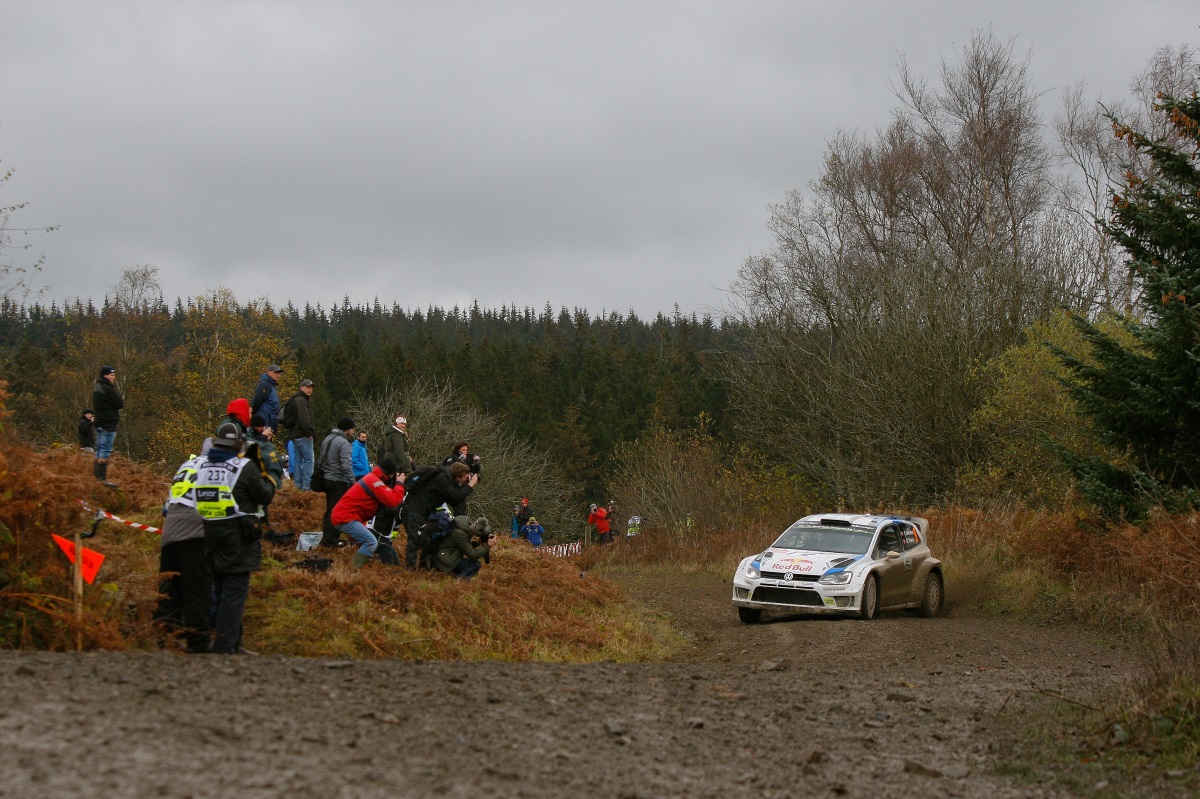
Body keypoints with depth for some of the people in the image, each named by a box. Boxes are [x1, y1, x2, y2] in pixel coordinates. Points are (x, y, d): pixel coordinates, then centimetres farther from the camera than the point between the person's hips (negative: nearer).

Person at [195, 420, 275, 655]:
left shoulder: (201, 463, 4)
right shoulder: (245, 466, -11)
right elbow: (265, 497, -4)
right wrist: (269, 477, 12)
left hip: (208, 536, 6)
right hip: (238, 538, -6)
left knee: (220, 589, 16)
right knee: (234, 591, -4)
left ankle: (232, 642, 25)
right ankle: (225, 647, -9)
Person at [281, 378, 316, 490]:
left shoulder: (295, 400, 20)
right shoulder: (300, 400, -12)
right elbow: (303, 419, -22)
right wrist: (309, 433, -17)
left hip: (294, 435, 10)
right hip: (302, 435, -10)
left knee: (298, 460, 12)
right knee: (308, 460, -9)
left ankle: (298, 485, 14)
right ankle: (306, 486, -14)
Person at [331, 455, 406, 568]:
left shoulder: (372, 478, 18)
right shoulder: (375, 481, -15)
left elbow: (388, 497, 18)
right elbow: (393, 501, -22)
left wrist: (396, 483, 6)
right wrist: (400, 484, -9)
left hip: (341, 516, 11)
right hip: (345, 518, -11)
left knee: (366, 541, 19)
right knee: (371, 542, -17)